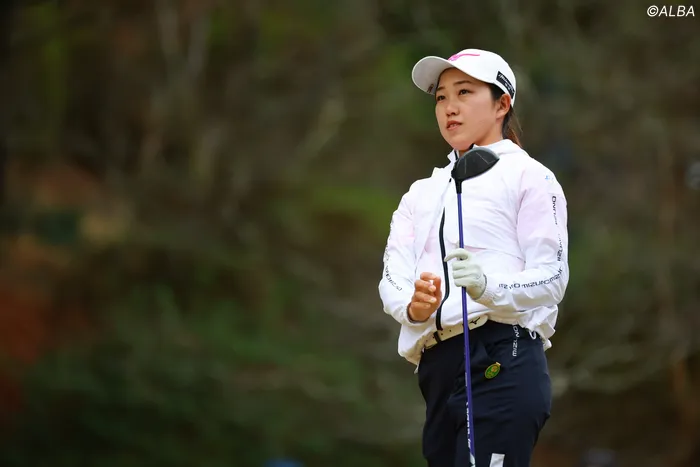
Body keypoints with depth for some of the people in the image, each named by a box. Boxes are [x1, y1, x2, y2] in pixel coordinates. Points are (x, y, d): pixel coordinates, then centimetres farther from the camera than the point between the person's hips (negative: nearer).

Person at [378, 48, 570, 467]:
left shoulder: (527, 176, 3)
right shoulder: (422, 193, 23)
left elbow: (552, 276, -7)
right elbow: (392, 279, 10)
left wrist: (489, 287, -26)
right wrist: (413, 306, -14)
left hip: (503, 367, -7)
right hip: (437, 372, 7)